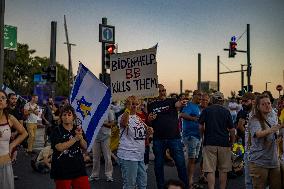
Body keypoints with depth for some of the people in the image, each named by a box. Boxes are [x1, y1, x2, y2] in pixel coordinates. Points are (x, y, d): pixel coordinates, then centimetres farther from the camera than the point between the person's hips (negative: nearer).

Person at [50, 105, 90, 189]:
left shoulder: (78, 129, 8)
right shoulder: (56, 131, -5)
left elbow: (85, 147, 7)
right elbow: (59, 147, -19)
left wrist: (81, 137, -11)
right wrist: (75, 139, -21)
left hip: (79, 169, 4)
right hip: (62, 170, -3)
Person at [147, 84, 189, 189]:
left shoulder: (171, 101, 3)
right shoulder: (152, 105, 9)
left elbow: (177, 105, -21)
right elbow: (149, 124, 15)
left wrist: (180, 104, -45)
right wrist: (149, 119, -8)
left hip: (174, 138, -2)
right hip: (158, 140, 2)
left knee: (181, 163, 0)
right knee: (158, 165, 10)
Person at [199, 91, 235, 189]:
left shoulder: (206, 110, 3)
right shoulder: (226, 111, 2)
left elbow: (201, 127, 0)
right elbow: (232, 130, -1)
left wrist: (203, 137, 16)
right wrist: (232, 142, 12)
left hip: (209, 142, 0)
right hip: (224, 143, 1)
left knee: (210, 170, -1)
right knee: (223, 170, 11)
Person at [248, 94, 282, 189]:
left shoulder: (270, 121, 13)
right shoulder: (255, 121, -11)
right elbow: (258, 134, -34)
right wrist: (270, 130, -50)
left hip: (274, 162, 7)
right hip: (259, 163, -7)